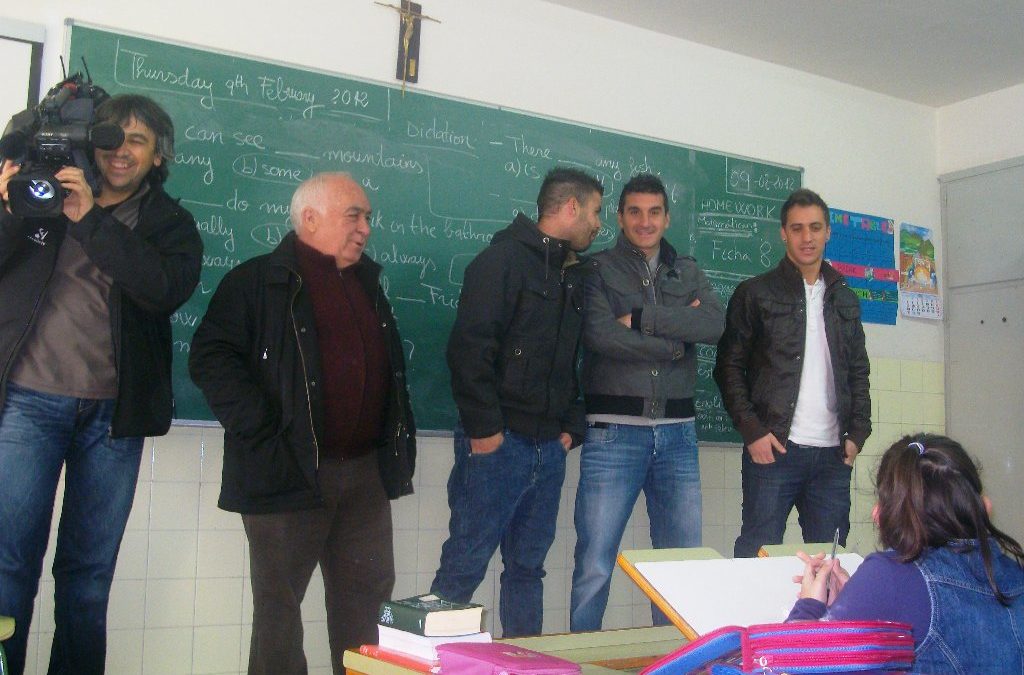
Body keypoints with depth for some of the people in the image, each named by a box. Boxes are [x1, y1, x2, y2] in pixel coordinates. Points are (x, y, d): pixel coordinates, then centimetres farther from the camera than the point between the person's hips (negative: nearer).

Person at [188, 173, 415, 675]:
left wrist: (399, 441, 15)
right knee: (279, 600, 5)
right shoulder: (259, 281, -3)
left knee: (368, 596, 11)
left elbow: (391, 368, 26)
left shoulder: (367, 285, 18)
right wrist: (262, 432, -18)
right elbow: (211, 358, -12)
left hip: (367, 473, 6)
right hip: (290, 474, -6)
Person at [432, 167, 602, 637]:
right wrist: (483, 427, -17)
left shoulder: (574, 276, 18)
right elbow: (469, 347, -15)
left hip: (549, 448, 8)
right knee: (464, 565, -4)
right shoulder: (505, 258, -6)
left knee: (527, 566, 13)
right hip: (499, 442, -7)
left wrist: (572, 426, 9)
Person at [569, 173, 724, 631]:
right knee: (595, 565, -2)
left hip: (677, 433, 4)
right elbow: (601, 335, -14)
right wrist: (674, 338, -6)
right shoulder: (598, 270, 3)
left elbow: (715, 324, -5)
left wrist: (640, 317, -12)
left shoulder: (688, 272, 15)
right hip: (613, 431, -4)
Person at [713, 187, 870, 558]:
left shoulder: (845, 299, 17)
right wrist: (752, 430, -10)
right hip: (773, 448, -4)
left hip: (833, 453, 4)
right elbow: (729, 368, -1)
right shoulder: (755, 293, 3)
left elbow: (858, 372, 19)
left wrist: (858, 433, 6)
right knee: (758, 554, -4)